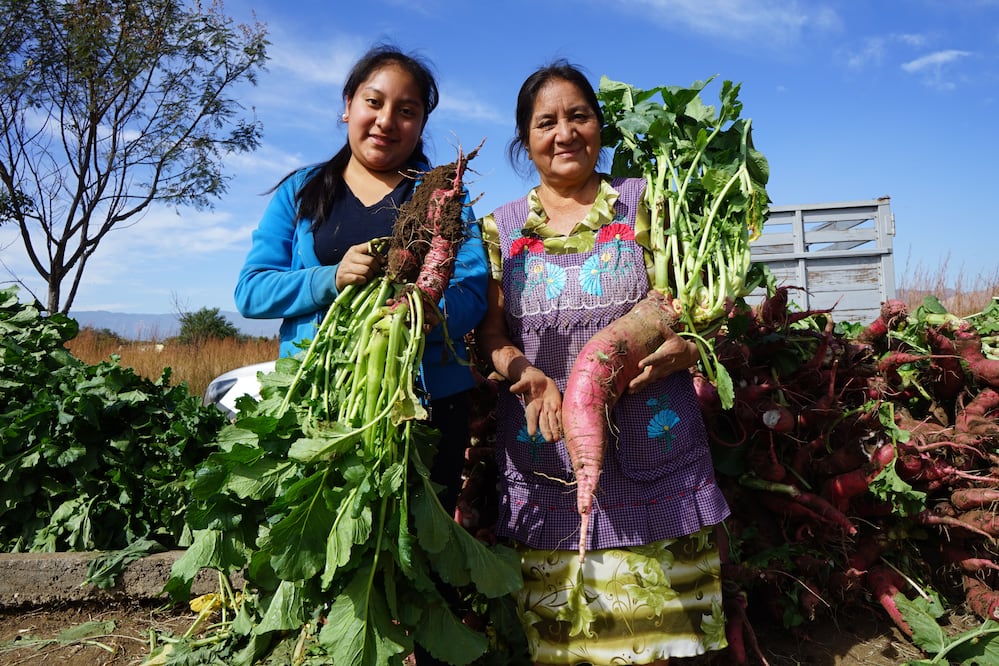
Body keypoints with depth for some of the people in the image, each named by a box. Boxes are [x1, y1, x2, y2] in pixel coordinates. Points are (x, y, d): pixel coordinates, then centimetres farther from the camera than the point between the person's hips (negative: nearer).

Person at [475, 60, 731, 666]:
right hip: (545, 461, 1)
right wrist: (528, 376, -16)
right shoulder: (499, 229, 11)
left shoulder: (644, 204, 9)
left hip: (649, 456, 0)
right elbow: (490, 331, 4)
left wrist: (680, 350, -17)